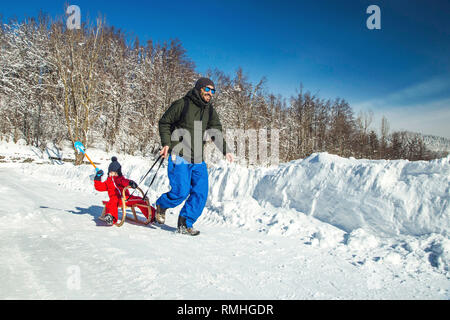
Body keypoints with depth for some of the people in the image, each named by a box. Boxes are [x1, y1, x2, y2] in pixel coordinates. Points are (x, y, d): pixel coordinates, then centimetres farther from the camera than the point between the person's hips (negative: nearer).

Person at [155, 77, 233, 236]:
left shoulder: (209, 110, 12)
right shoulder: (182, 104, -5)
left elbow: (216, 131, 17)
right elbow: (164, 122, 2)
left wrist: (225, 150, 5)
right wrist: (166, 143, -10)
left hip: (198, 159, 6)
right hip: (179, 156, -6)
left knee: (201, 193, -2)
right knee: (181, 192, -12)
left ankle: (185, 224, 14)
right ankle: (161, 204, 21)